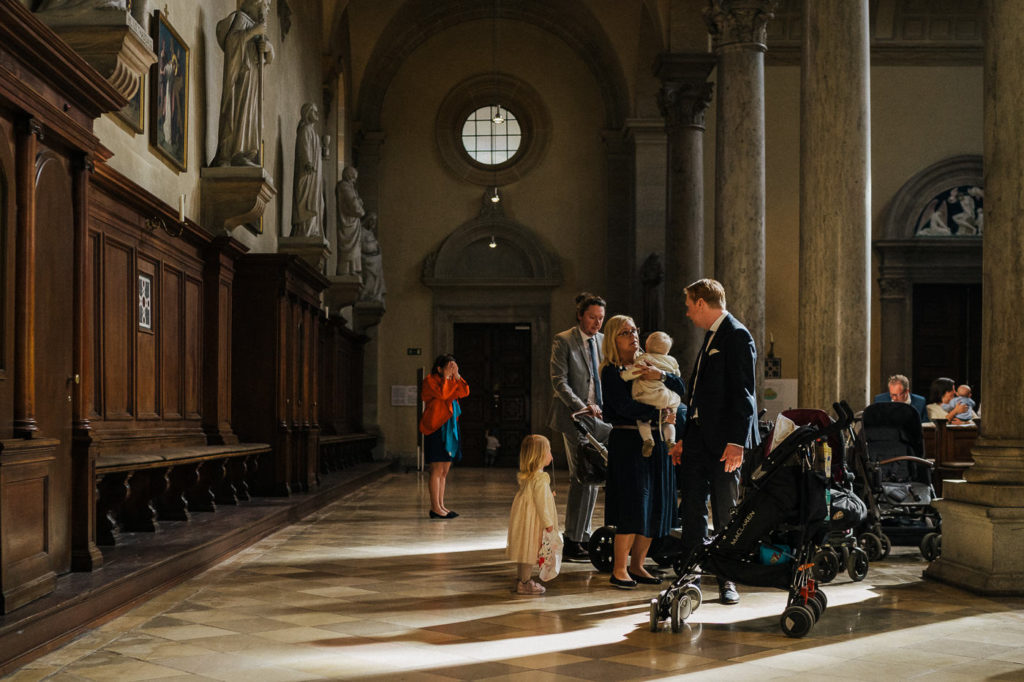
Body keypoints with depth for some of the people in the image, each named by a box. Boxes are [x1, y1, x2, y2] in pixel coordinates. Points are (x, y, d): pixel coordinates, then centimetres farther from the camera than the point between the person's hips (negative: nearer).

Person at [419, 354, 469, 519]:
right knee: (437, 470, -8)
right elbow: (442, 394, -22)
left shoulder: (452, 381, 18)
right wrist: (446, 377, -14)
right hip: (436, 429, -8)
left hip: (449, 428, 9)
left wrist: (457, 375, -1)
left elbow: (465, 392, 5)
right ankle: (435, 507, -6)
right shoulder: (430, 381, -6)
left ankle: (441, 505, 15)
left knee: (444, 471, 10)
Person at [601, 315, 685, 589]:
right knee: (633, 506, -10)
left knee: (655, 507, 6)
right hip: (627, 441, -6)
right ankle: (619, 569, -1)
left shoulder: (647, 364, 13)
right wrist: (661, 414, -13)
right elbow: (626, 407, -16)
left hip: (655, 441, 6)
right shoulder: (611, 372, -4)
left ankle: (637, 564, 16)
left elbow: (680, 388, 5)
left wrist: (661, 376, -14)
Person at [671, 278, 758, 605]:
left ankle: (727, 580, 11)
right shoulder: (711, 337, 19)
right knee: (692, 510, 7)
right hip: (698, 436, 9)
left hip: (723, 440, -8)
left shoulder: (737, 336, -10)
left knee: (726, 514, 2)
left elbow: (744, 394, -16)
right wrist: (685, 437, 19)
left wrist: (736, 442, -22)